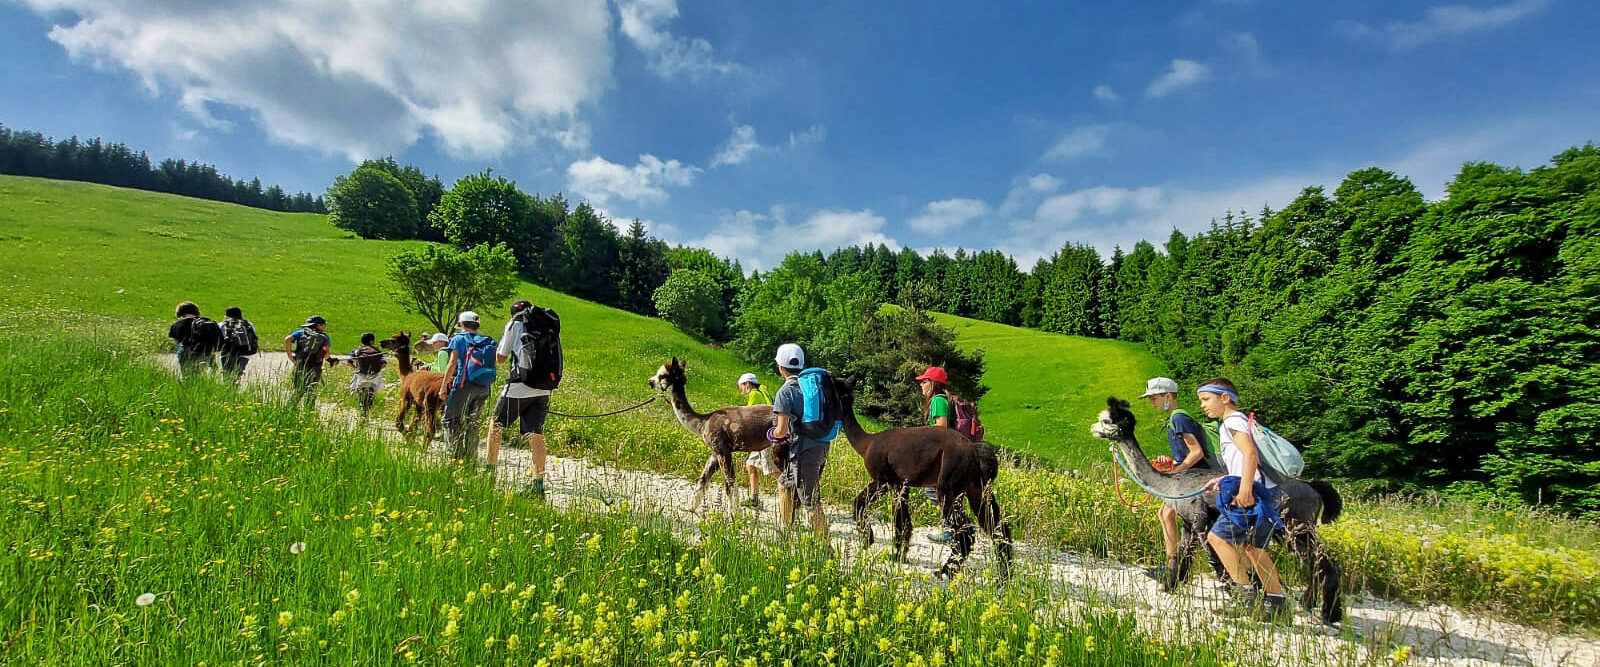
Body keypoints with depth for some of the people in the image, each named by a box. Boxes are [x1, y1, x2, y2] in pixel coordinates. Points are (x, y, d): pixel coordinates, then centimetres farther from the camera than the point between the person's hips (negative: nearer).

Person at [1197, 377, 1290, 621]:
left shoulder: (1233, 421, -6)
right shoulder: (1238, 421, 24)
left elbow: (1250, 454, -21)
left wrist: (1245, 489, -30)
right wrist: (1225, 480, 25)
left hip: (1254, 492, -10)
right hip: (1265, 491, 10)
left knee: (1218, 536, -9)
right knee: (1251, 546, 16)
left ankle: (1245, 598, -9)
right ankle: (1277, 603, 19)